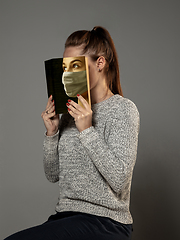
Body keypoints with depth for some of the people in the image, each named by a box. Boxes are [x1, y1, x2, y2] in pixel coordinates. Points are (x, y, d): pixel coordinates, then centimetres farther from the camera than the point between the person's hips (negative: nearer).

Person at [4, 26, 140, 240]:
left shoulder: (123, 109, -6)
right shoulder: (71, 111, 13)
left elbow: (119, 179, -16)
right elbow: (53, 175, 13)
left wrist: (87, 130, -18)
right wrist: (52, 133, -1)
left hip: (105, 222, -6)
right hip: (67, 216, 6)